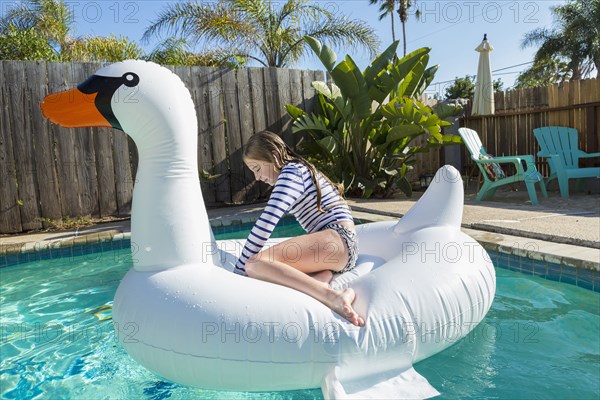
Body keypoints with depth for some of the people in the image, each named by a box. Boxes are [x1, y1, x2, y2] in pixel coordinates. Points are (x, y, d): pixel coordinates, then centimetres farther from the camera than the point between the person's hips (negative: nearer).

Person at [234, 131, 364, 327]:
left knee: (256, 263, -26)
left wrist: (238, 271, -11)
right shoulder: (302, 169, 27)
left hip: (335, 239, -10)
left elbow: (265, 224, -13)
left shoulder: (290, 171, -3)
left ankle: (332, 297, -37)